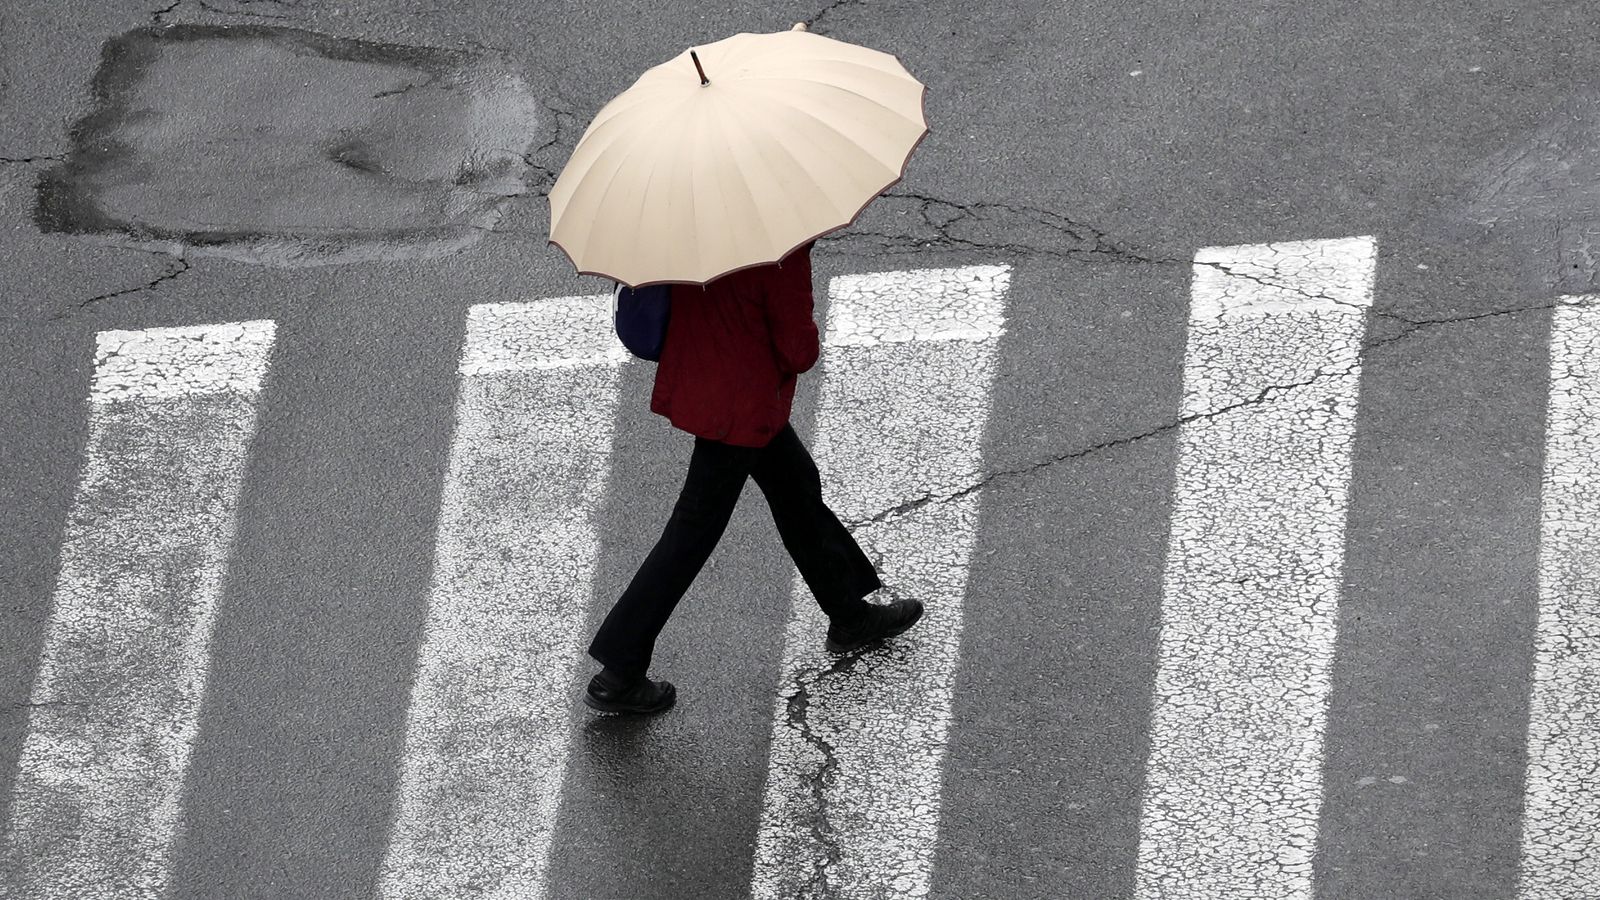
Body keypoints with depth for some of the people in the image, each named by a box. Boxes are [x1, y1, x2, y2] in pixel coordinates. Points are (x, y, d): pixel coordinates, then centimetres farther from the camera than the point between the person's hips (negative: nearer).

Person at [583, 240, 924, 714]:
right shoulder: (785, 251, -29)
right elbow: (799, 352, -23)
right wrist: (810, 344, -1)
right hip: (741, 405, -9)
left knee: (797, 485, 25)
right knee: (693, 535, 2)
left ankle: (850, 615, 43)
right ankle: (617, 676, 9)